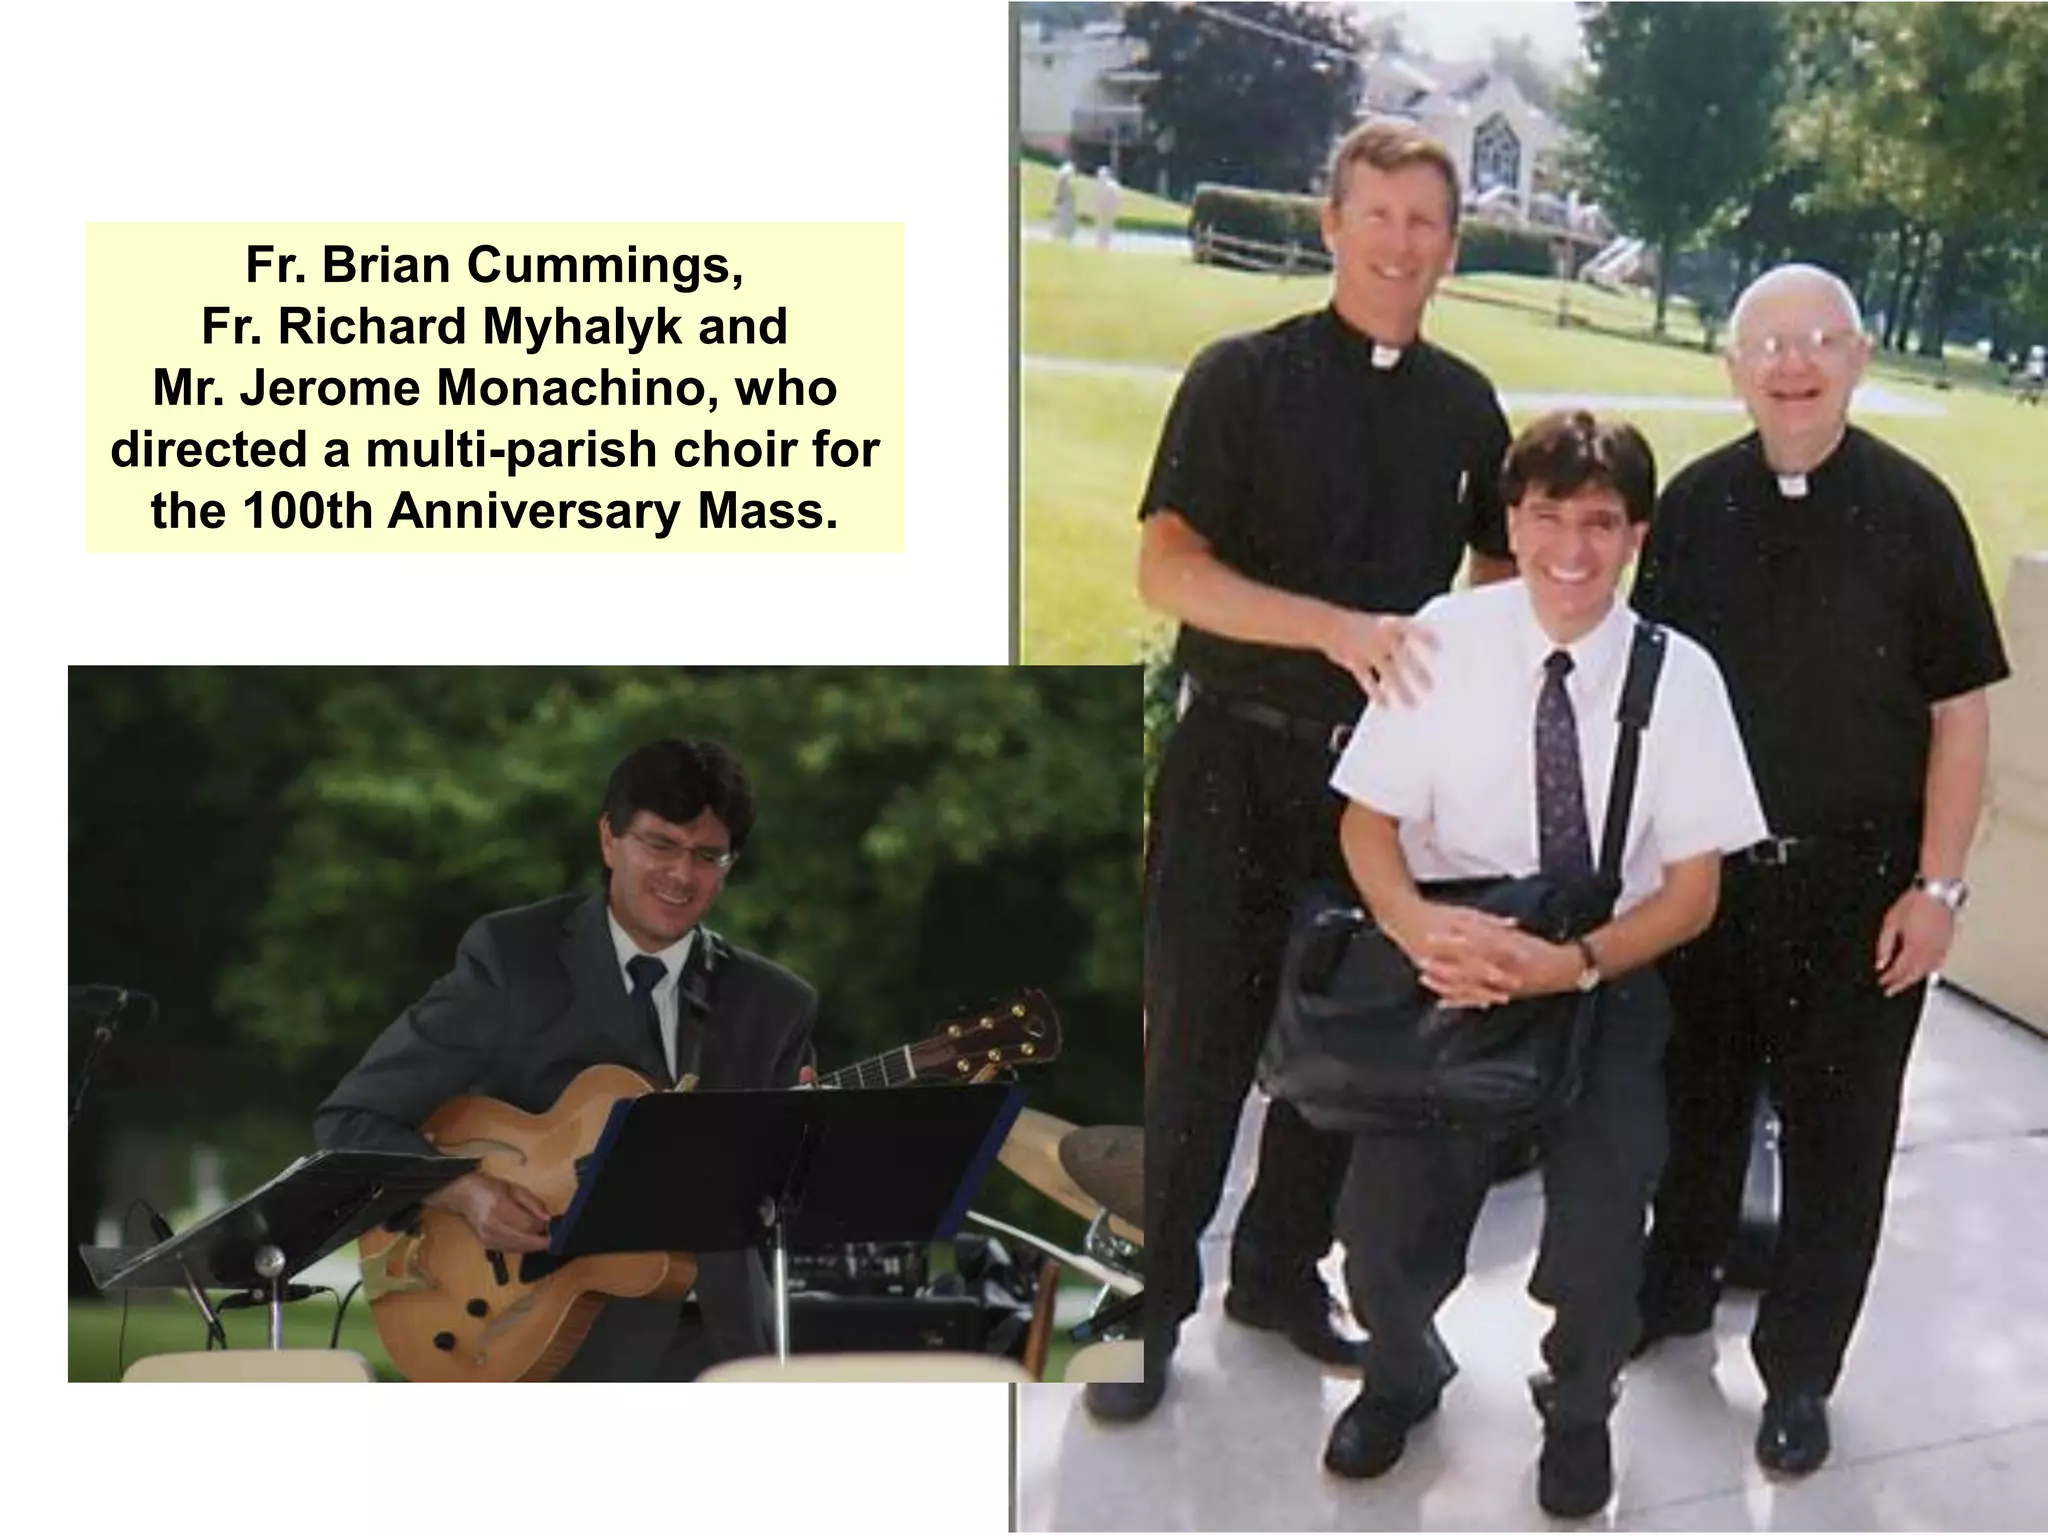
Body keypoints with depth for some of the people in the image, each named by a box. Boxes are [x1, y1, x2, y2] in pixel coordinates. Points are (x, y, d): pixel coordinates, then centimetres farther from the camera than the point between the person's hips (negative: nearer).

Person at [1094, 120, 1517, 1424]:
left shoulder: (1465, 405, 8)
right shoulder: (1246, 377, -6)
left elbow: (1501, 569, 22)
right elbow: (1168, 567, -15)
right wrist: (1337, 629, -26)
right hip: (1242, 762, -4)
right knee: (1200, 1039, 0)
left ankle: (1283, 1271, 28)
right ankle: (1151, 1302, 12)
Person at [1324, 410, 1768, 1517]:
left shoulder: (1678, 675, -7)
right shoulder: (1448, 638, -7)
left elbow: (1692, 890, -4)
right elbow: (1367, 821, -2)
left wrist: (1574, 964, -22)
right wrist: (1420, 927, -24)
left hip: (1608, 980, 0)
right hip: (1454, 968, 1)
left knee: (1599, 1234, -16)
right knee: (1384, 1219, -12)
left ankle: (1578, 1408, 19)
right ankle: (1401, 1376, 25)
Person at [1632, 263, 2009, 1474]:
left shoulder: (1912, 510, -9)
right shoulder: (1695, 507, -1)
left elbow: (1961, 712, -6)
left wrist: (1937, 885, -9)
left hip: (1860, 877, -3)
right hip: (1708, 863, 3)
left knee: (1838, 1132, 6)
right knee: (1697, 1097, 18)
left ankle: (1800, 1371, 19)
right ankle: (1676, 1290, 39)